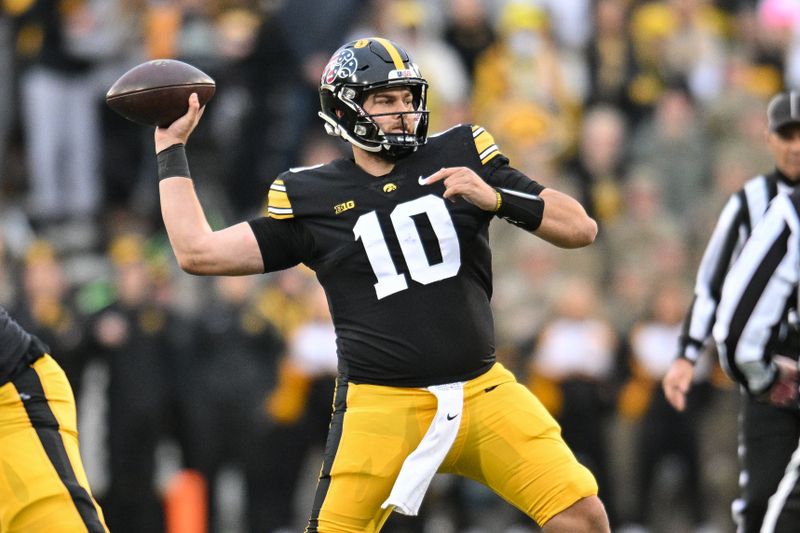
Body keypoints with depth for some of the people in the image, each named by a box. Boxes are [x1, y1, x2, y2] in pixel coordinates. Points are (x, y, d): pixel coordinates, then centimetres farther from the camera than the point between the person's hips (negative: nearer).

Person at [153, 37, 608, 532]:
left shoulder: (460, 157, 6)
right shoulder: (312, 198, 4)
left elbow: (581, 229, 3)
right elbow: (198, 251, 4)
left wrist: (497, 198, -13)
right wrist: (172, 149, 7)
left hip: (482, 392, 1)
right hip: (383, 404, -1)